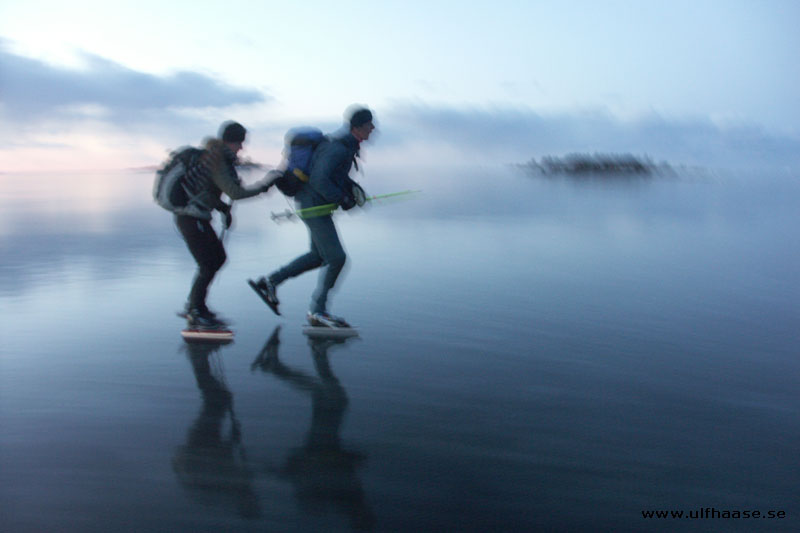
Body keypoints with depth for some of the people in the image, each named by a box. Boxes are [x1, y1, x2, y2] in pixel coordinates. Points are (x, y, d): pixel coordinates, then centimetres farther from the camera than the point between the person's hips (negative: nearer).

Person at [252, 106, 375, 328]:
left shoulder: (345, 143, 10)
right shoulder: (337, 148, -22)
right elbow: (319, 180, -28)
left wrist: (351, 186, 9)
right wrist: (342, 199, -19)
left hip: (314, 204, 10)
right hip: (313, 205, -10)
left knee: (319, 256, 19)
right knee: (336, 258, -7)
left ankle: (270, 282, 25)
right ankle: (317, 311, 2)